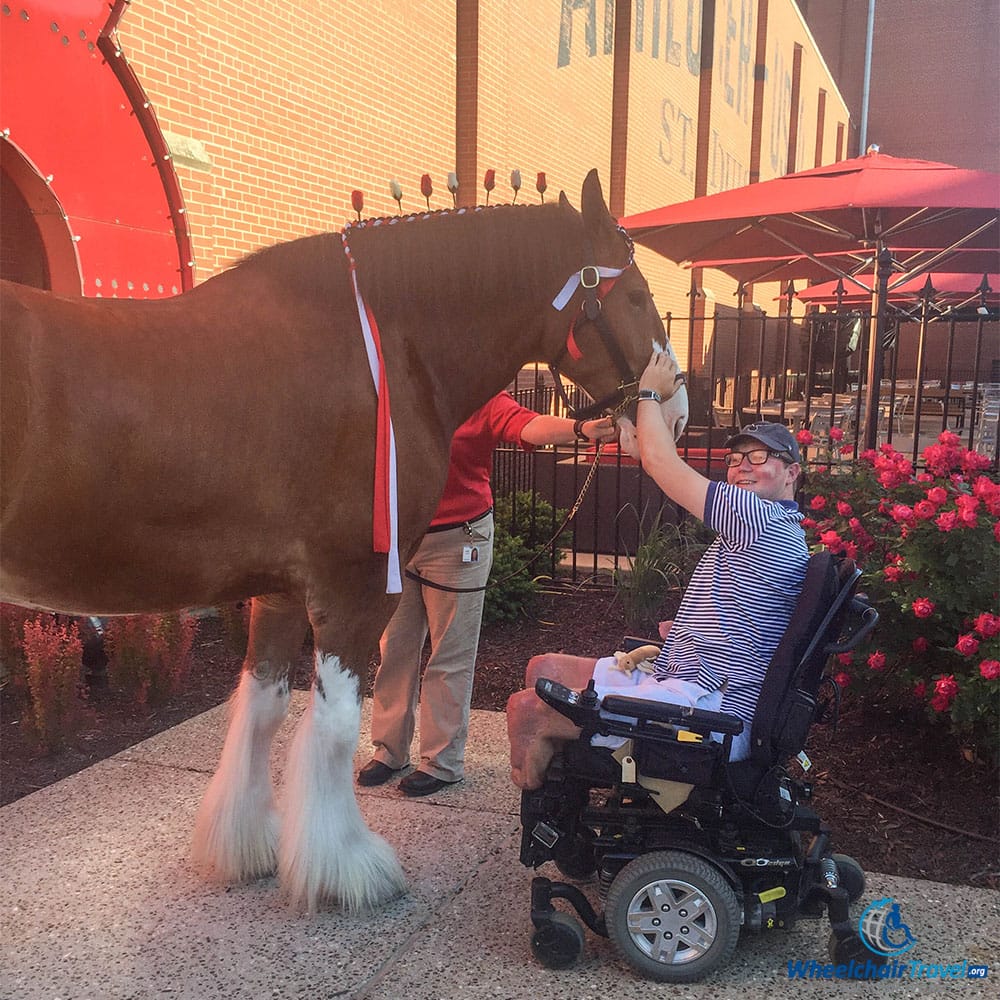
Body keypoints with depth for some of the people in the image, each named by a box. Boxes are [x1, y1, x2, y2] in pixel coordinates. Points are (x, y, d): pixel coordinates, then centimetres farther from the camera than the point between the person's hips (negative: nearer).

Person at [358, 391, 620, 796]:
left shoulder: (482, 398, -9)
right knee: (393, 648, 13)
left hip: (458, 542, -4)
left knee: (451, 657, 5)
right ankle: (389, 750, 28)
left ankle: (443, 761, 19)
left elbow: (530, 426, -25)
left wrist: (580, 429, -44)